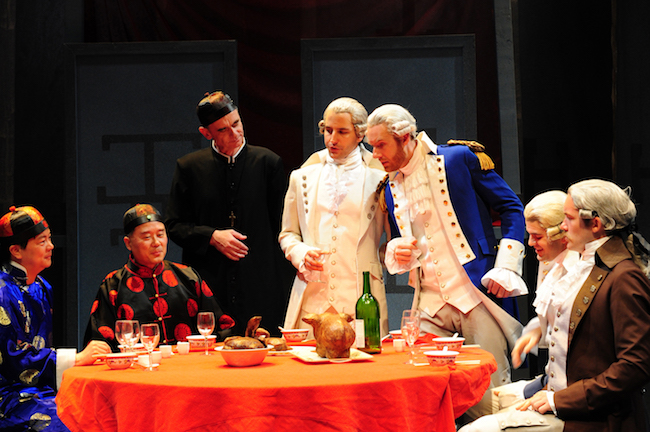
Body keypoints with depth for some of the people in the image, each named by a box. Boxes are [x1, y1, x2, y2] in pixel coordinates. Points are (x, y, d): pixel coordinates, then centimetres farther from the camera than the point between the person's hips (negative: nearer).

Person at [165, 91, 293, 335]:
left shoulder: (268, 162, 6)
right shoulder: (189, 167, 6)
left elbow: (281, 225, 7)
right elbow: (174, 225, 9)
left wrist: (284, 285, 0)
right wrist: (212, 236, -9)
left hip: (261, 288, 0)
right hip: (208, 286, 0)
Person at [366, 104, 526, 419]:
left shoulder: (457, 158, -2)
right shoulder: (391, 188, 14)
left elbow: (511, 208, 1)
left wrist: (506, 268, -8)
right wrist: (396, 252, -1)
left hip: (478, 290, -5)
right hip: (430, 302, 5)